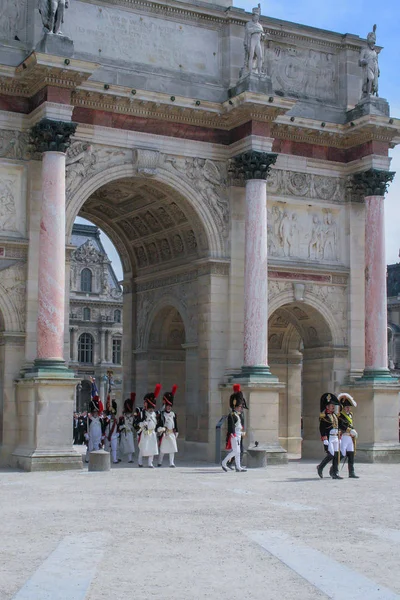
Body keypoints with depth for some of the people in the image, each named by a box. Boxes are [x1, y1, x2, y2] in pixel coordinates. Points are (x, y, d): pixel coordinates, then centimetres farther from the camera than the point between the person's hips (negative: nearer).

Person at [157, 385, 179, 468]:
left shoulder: (173, 414, 12)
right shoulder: (162, 414, -1)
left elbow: (176, 424, 14)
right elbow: (159, 423, -6)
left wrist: (176, 432, 12)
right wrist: (160, 429, -18)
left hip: (172, 433, 4)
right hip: (164, 433, -4)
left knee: (172, 448, -2)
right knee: (162, 449, 1)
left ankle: (172, 463, 1)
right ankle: (160, 462, 13)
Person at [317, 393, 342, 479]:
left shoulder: (334, 416, 18)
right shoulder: (324, 416, -9)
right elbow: (322, 429, -15)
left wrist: (339, 439, 19)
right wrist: (325, 441, -21)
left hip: (335, 439, 8)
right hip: (329, 439, -8)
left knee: (336, 456, 1)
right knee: (331, 455, -12)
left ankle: (335, 473, 3)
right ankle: (320, 467, 8)